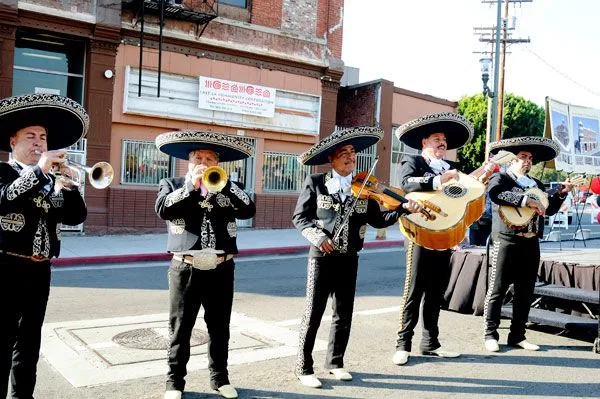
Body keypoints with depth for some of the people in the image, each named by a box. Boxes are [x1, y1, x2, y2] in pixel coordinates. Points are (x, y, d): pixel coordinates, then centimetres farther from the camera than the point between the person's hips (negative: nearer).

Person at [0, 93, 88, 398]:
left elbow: (77, 216, 4)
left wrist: (67, 183, -11)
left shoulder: (52, 179, 13)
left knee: (29, 341, 15)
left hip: (40, 270, 6)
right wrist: (38, 171, -24)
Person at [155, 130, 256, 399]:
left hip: (221, 270, 2)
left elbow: (249, 211, -5)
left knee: (219, 328, 13)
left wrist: (223, 184, -12)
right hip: (186, 269, -2)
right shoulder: (172, 185, 7)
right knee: (180, 329, 6)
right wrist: (191, 186, -16)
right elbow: (162, 210, -12)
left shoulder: (227, 189, 11)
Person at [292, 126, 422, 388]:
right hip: (322, 256, -3)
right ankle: (304, 368, 13)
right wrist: (318, 236, -19)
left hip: (349, 258, 4)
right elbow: (299, 218, -3)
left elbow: (377, 220, 2)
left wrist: (404, 209, -12)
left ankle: (335, 362, 29)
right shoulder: (315, 183, -3)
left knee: (344, 314, 11)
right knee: (313, 314, 1)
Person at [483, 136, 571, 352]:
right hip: (507, 240, -6)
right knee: (497, 289, -3)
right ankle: (490, 335, 5)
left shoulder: (536, 184, 21)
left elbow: (550, 209, 21)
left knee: (525, 291, 8)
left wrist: (561, 193, 6)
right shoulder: (500, 178, 0)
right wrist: (526, 200, -24)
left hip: (531, 242, 7)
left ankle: (517, 335, 17)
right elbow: (495, 193, -22)